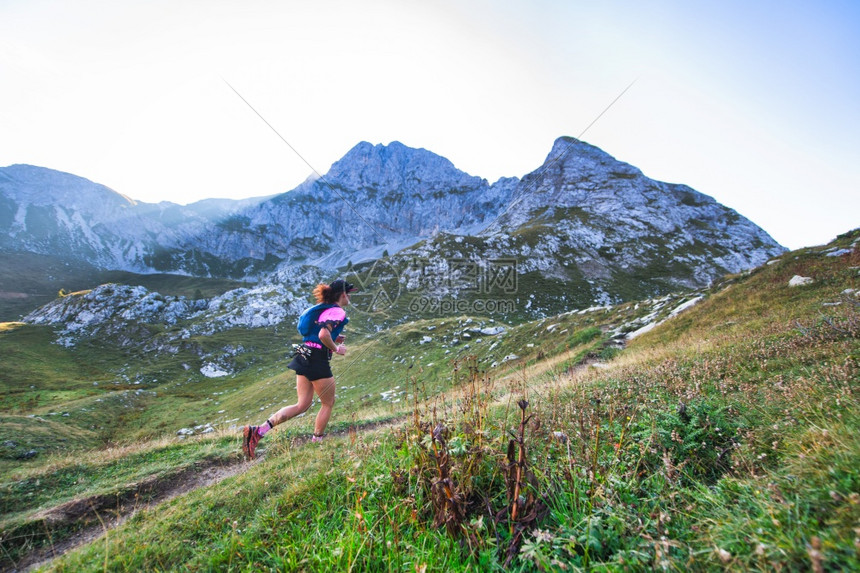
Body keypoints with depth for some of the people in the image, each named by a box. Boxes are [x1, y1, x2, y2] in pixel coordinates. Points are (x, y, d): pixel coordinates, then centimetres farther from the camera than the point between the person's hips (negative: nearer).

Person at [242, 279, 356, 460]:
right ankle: (317, 441, 23)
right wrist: (336, 348, -11)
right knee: (328, 403, 13)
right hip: (318, 360, -9)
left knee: (302, 405, 13)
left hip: (303, 357, 9)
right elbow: (323, 335, -26)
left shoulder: (321, 309, 17)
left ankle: (258, 431, 4)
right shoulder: (338, 312, -12)